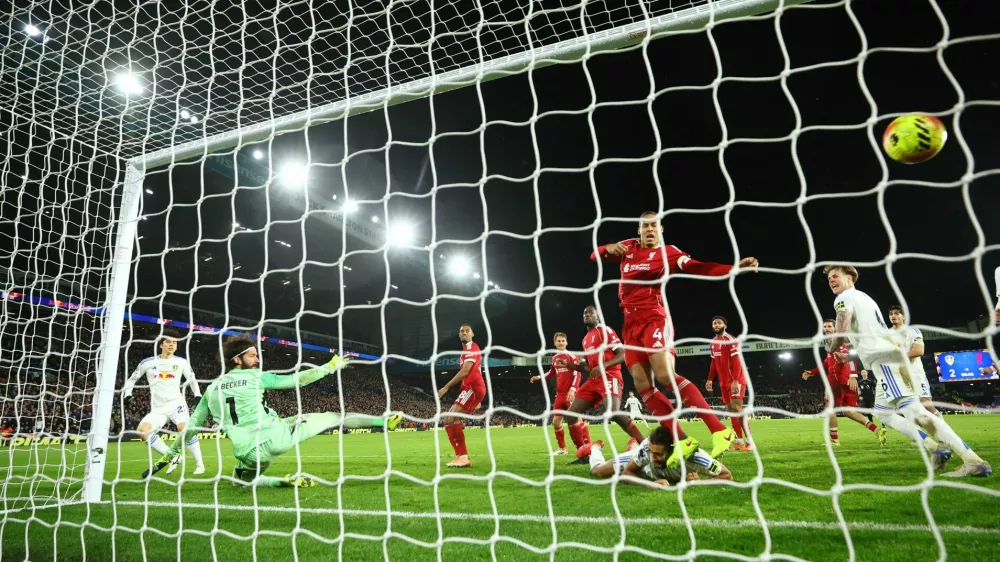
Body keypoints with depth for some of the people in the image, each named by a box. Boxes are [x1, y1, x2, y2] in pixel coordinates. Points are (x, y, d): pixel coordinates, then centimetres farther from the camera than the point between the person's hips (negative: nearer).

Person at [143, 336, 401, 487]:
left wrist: (168, 456, 29)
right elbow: (297, 380, 2)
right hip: (277, 436, -3)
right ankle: (384, 421, 10)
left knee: (240, 478, 34)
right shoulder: (257, 377, 2)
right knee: (332, 417, 9)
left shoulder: (212, 389, 14)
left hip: (251, 454, 3)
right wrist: (331, 366, 11)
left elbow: (191, 427, 17)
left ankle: (283, 481, 4)